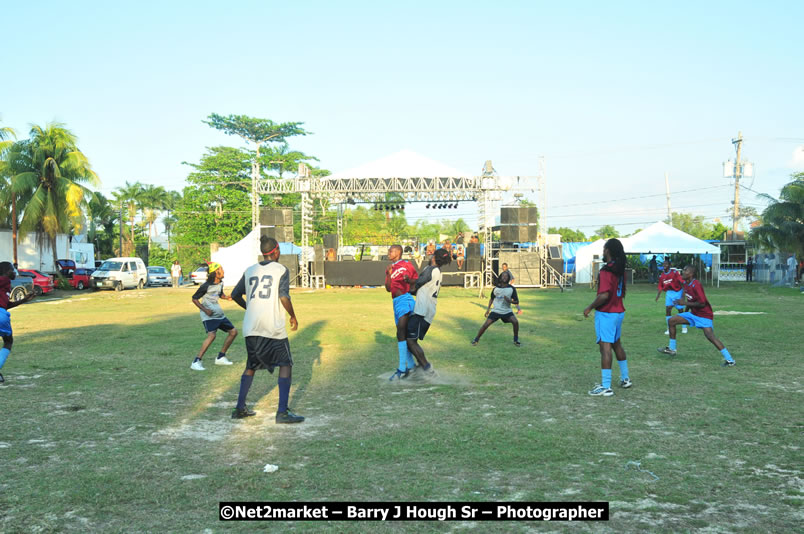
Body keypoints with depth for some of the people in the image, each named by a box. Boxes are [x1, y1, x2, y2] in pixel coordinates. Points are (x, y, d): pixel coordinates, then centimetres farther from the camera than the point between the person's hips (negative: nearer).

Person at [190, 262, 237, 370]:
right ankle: (196, 362, -25)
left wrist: (227, 297, 3)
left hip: (219, 314, 9)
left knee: (233, 331, 11)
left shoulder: (220, 283, 5)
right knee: (211, 335, -28)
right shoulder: (206, 286, -17)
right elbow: (194, 298, -10)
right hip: (209, 315, -9)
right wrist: (205, 310, -20)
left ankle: (221, 357, 21)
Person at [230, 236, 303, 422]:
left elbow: (235, 295, 16)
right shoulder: (281, 269, -2)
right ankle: (282, 412, -6)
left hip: (250, 327, 6)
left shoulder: (250, 271, 13)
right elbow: (284, 297, -14)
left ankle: (240, 408, 20)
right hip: (273, 327, -5)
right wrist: (293, 316, 0)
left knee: (251, 366, 19)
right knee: (286, 365, 2)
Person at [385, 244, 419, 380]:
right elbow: (388, 289, 13)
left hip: (406, 298, -8)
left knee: (401, 331, -20)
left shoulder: (407, 265, 1)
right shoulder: (389, 268, 19)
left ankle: (402, 368, -22)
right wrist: (389, 275, -1)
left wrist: (409, 280, -19)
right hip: (396, 301, 8)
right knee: (402, 334, 11)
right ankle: (411, 365, 23)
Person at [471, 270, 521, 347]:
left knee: (515, 322, -23)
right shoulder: (496, 288, -2)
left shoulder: (512, 288, -7)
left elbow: (517, 301, -5)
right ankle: (476, 339, 8)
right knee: (486, 324, -12)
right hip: (495, 311, 0)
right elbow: (492, 298, 15)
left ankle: (516, 339, -1)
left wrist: (510, 301, -25)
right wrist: (488, 308, 6)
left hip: (507, 311, 0)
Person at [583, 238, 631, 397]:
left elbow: (604, 295, -25)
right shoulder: (620, 269, 8)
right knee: (617, 344, 22)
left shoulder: (606, 271, -19)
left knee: (605, 347, -8)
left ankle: (606, 387, -9)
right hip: (619, 311, 9)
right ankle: (625, 379, 33)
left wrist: (590, 308, -14)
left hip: (606, 314, -9)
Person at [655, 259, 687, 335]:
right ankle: (668, 329, 1)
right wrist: (657, 296, -1)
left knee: (680, 310, 5)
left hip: (678, 292, -3)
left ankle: (684, 327, 23)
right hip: (669, 293, 3)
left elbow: (681, 282, -13)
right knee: (667, 310, -8)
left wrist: (683, 292, -19)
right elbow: (660, 287, 7)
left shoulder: (674, 272, -12)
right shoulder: (661, 276, 2)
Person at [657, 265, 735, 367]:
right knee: (671, 321, 7)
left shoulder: (696, 285, -24)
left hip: (704, 315, -10)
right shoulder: (685, 284, 4)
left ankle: (729, 359, -20)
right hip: (693, 313, 10)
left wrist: (685, 303, -24)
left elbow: (702, 303, -27)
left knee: (710, 336, -25)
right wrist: (687, 309, 23)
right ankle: (671, 349, 18)